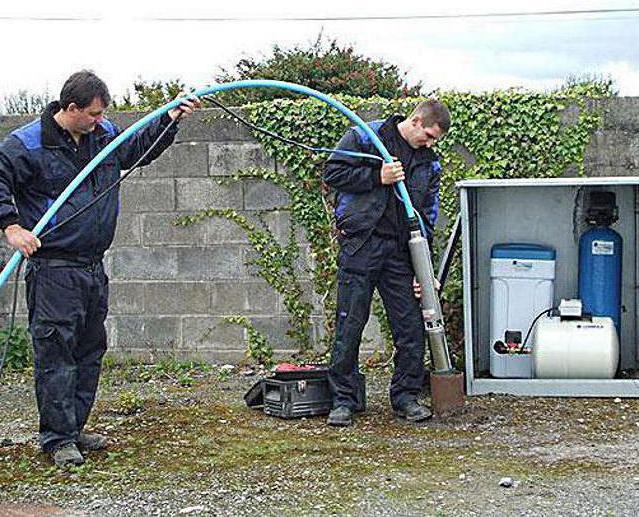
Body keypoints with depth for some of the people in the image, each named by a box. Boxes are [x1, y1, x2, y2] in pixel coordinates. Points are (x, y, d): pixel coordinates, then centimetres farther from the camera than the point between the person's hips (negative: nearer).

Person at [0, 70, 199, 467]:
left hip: (94, 268, 8)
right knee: (56, 352, -6)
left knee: (90, 351, 13)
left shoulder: (104, 135, 10)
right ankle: (58, 438, 1)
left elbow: (142, 146, 27)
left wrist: (172, 118, 16)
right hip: (52, 268, -7)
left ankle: (74, 429, 25)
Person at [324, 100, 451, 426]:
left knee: (412, 325, 3)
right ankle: (343, 400, 7)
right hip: (360, 243, -5)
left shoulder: (429, 163, 13)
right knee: (350, 324, -3)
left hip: (401, 250, 5)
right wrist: (377, 177, -13)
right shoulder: (365, 136, 0)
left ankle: (405, 396, 16)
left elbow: (428, 215, 13)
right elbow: (333, 173, -4)